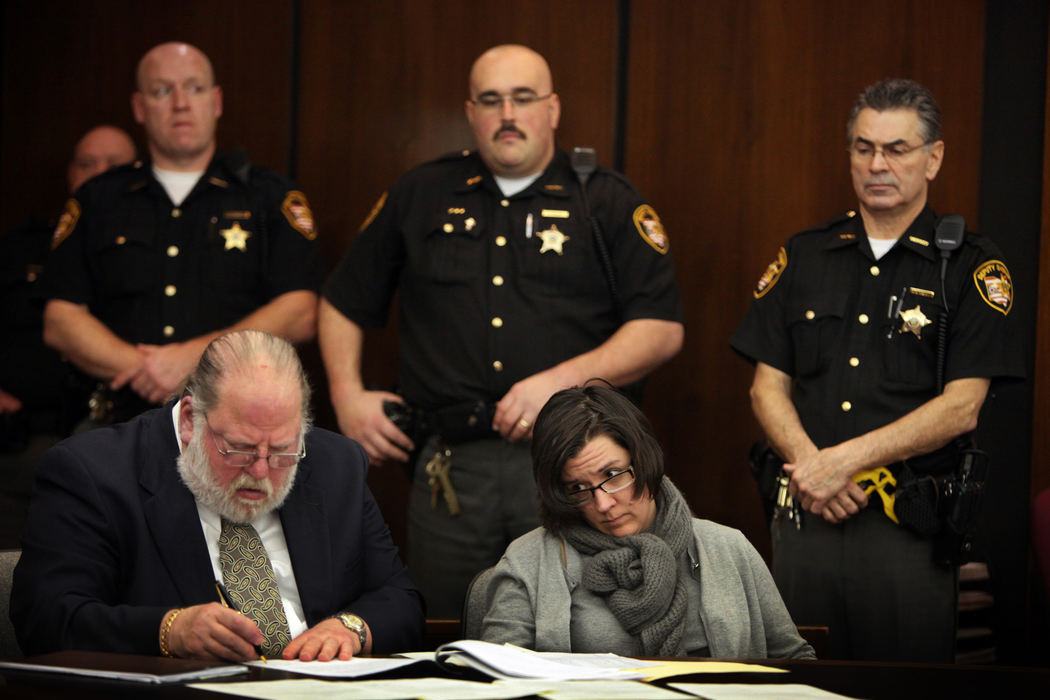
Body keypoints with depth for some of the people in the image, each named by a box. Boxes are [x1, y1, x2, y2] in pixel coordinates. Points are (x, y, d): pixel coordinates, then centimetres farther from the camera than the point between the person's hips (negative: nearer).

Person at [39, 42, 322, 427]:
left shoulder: (272, 198, 10)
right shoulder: (96, 202, 15)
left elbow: (299, 315, -1)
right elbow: (60, 322, 8)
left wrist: (193, 357, -11)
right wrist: (144, 368, -8)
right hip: (128, 424, 1)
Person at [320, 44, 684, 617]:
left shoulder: (609, 204, 6)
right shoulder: (420, 197, 14)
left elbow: (661, 329, -1)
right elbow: (343, 303, 22)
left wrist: (561, 381, -13)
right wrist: (349, 396, 8)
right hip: (450, 467, 2)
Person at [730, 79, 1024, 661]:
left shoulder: (970, 268, 1)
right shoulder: (803, 257, 13)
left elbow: (961, 407, -7)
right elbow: (769, 384, 10)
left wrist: (844, 461, -14)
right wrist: (808, 463, -9)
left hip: (909, 525, -3)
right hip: (807, 517, 3)